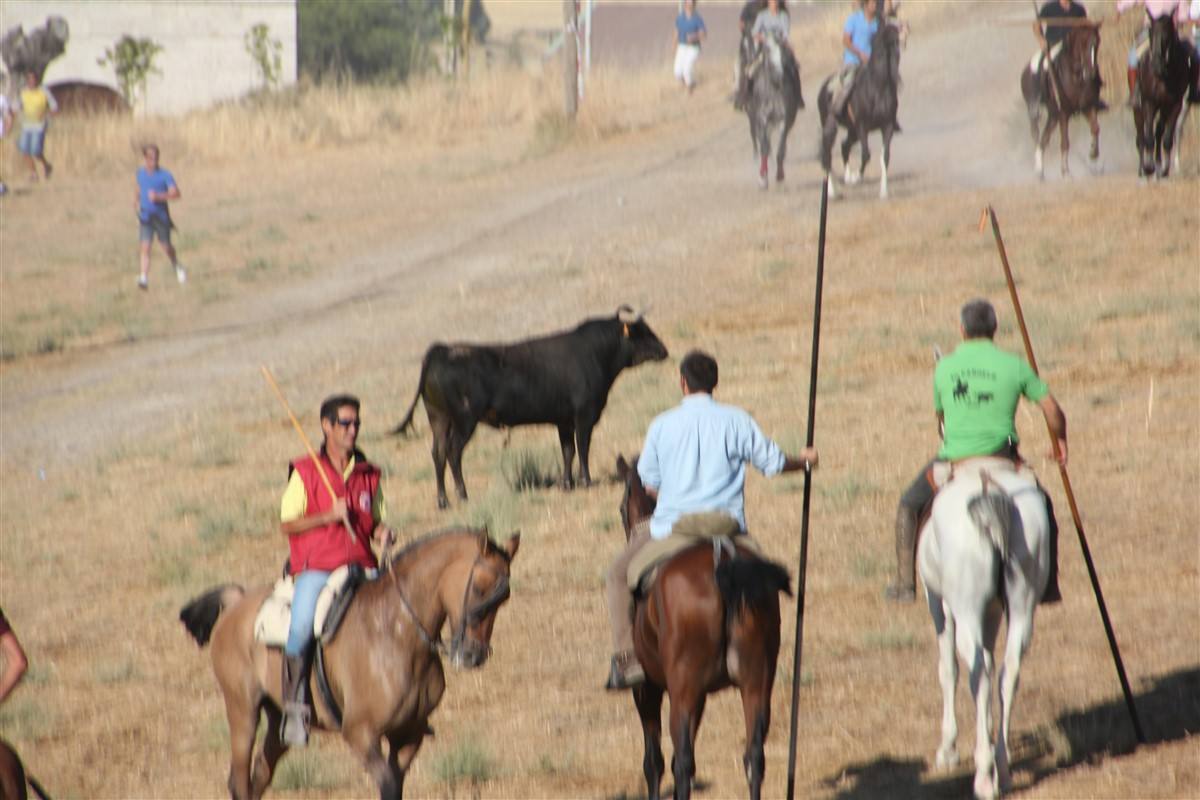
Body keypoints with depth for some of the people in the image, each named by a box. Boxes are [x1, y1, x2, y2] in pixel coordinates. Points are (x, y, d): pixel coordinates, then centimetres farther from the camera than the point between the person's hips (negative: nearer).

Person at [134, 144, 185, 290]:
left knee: (166, 247, 14)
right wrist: (137, 200, 16)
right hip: (145, 217, 2)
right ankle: (144, 278, -19)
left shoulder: (165, 176, -11)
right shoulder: (141, 172, 3)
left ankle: (177, 266, 45)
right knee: (145, 247, -14)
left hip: (161, 216, -2)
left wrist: (159, 196, -33)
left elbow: (176, 194, -22)